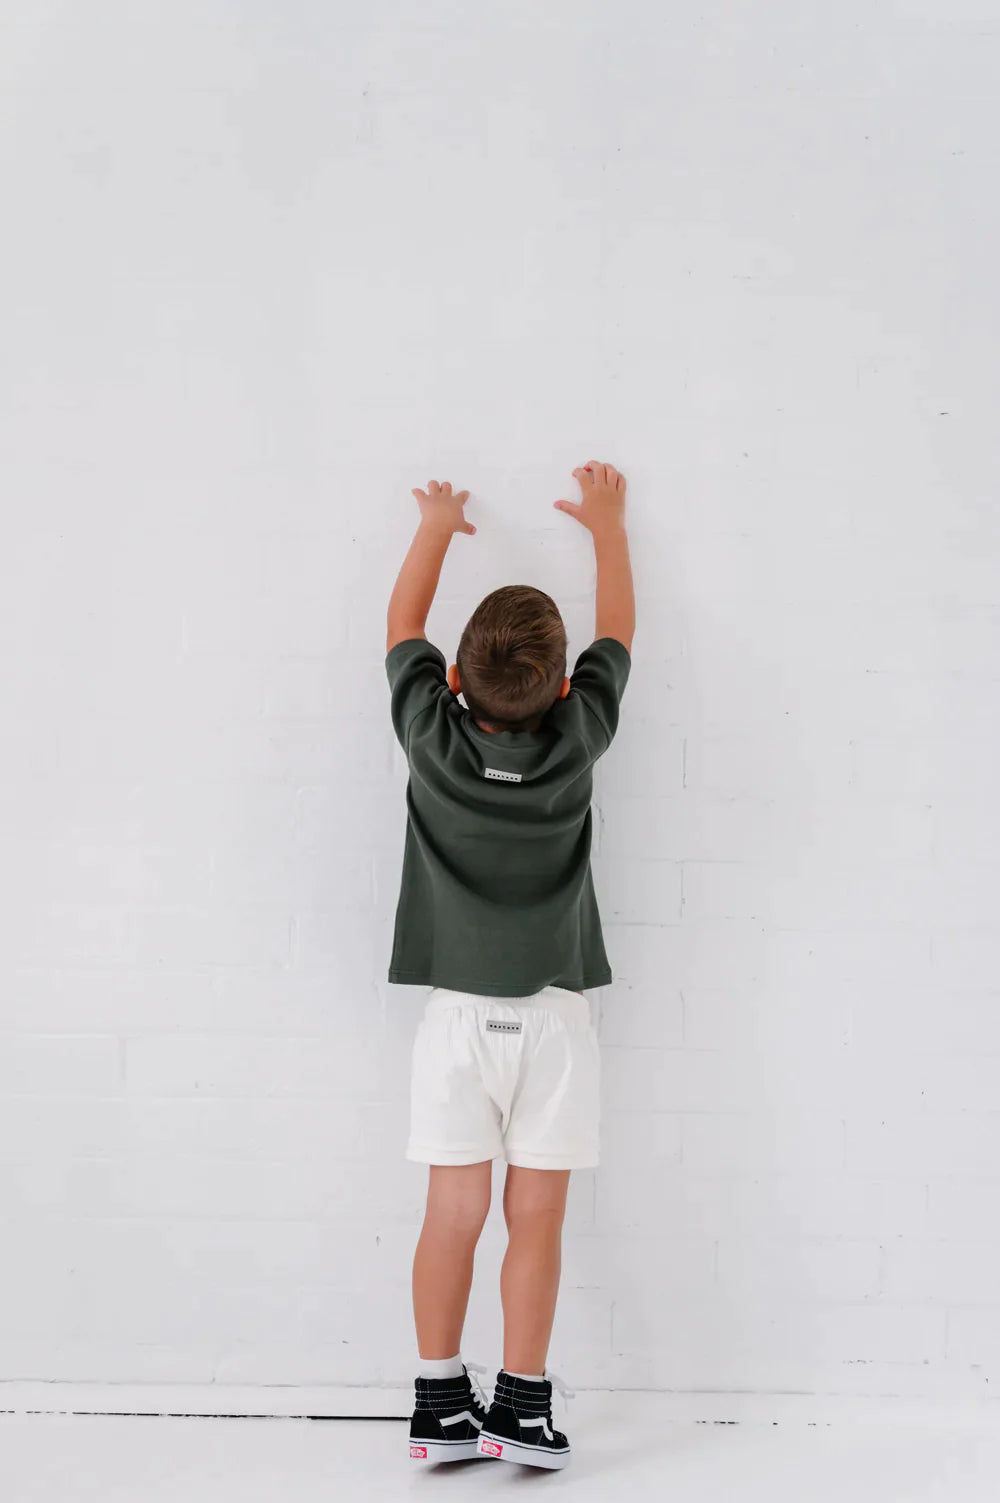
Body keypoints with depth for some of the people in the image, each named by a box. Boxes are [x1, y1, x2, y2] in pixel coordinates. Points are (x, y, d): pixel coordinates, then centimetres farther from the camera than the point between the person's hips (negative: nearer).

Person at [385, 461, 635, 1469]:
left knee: (453, 1214, 7)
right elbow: (618, 631, 8)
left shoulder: (432, 733, -9)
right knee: (535, 1217, 5)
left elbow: (402, 623, 9)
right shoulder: (576, 741, -9)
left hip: (457, 1012, 1)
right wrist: (607, 523, 24)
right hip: (553, 1016, -1)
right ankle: (521, 1409, 10)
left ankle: (441, 1406, 13)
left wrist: (437, 525, 25)